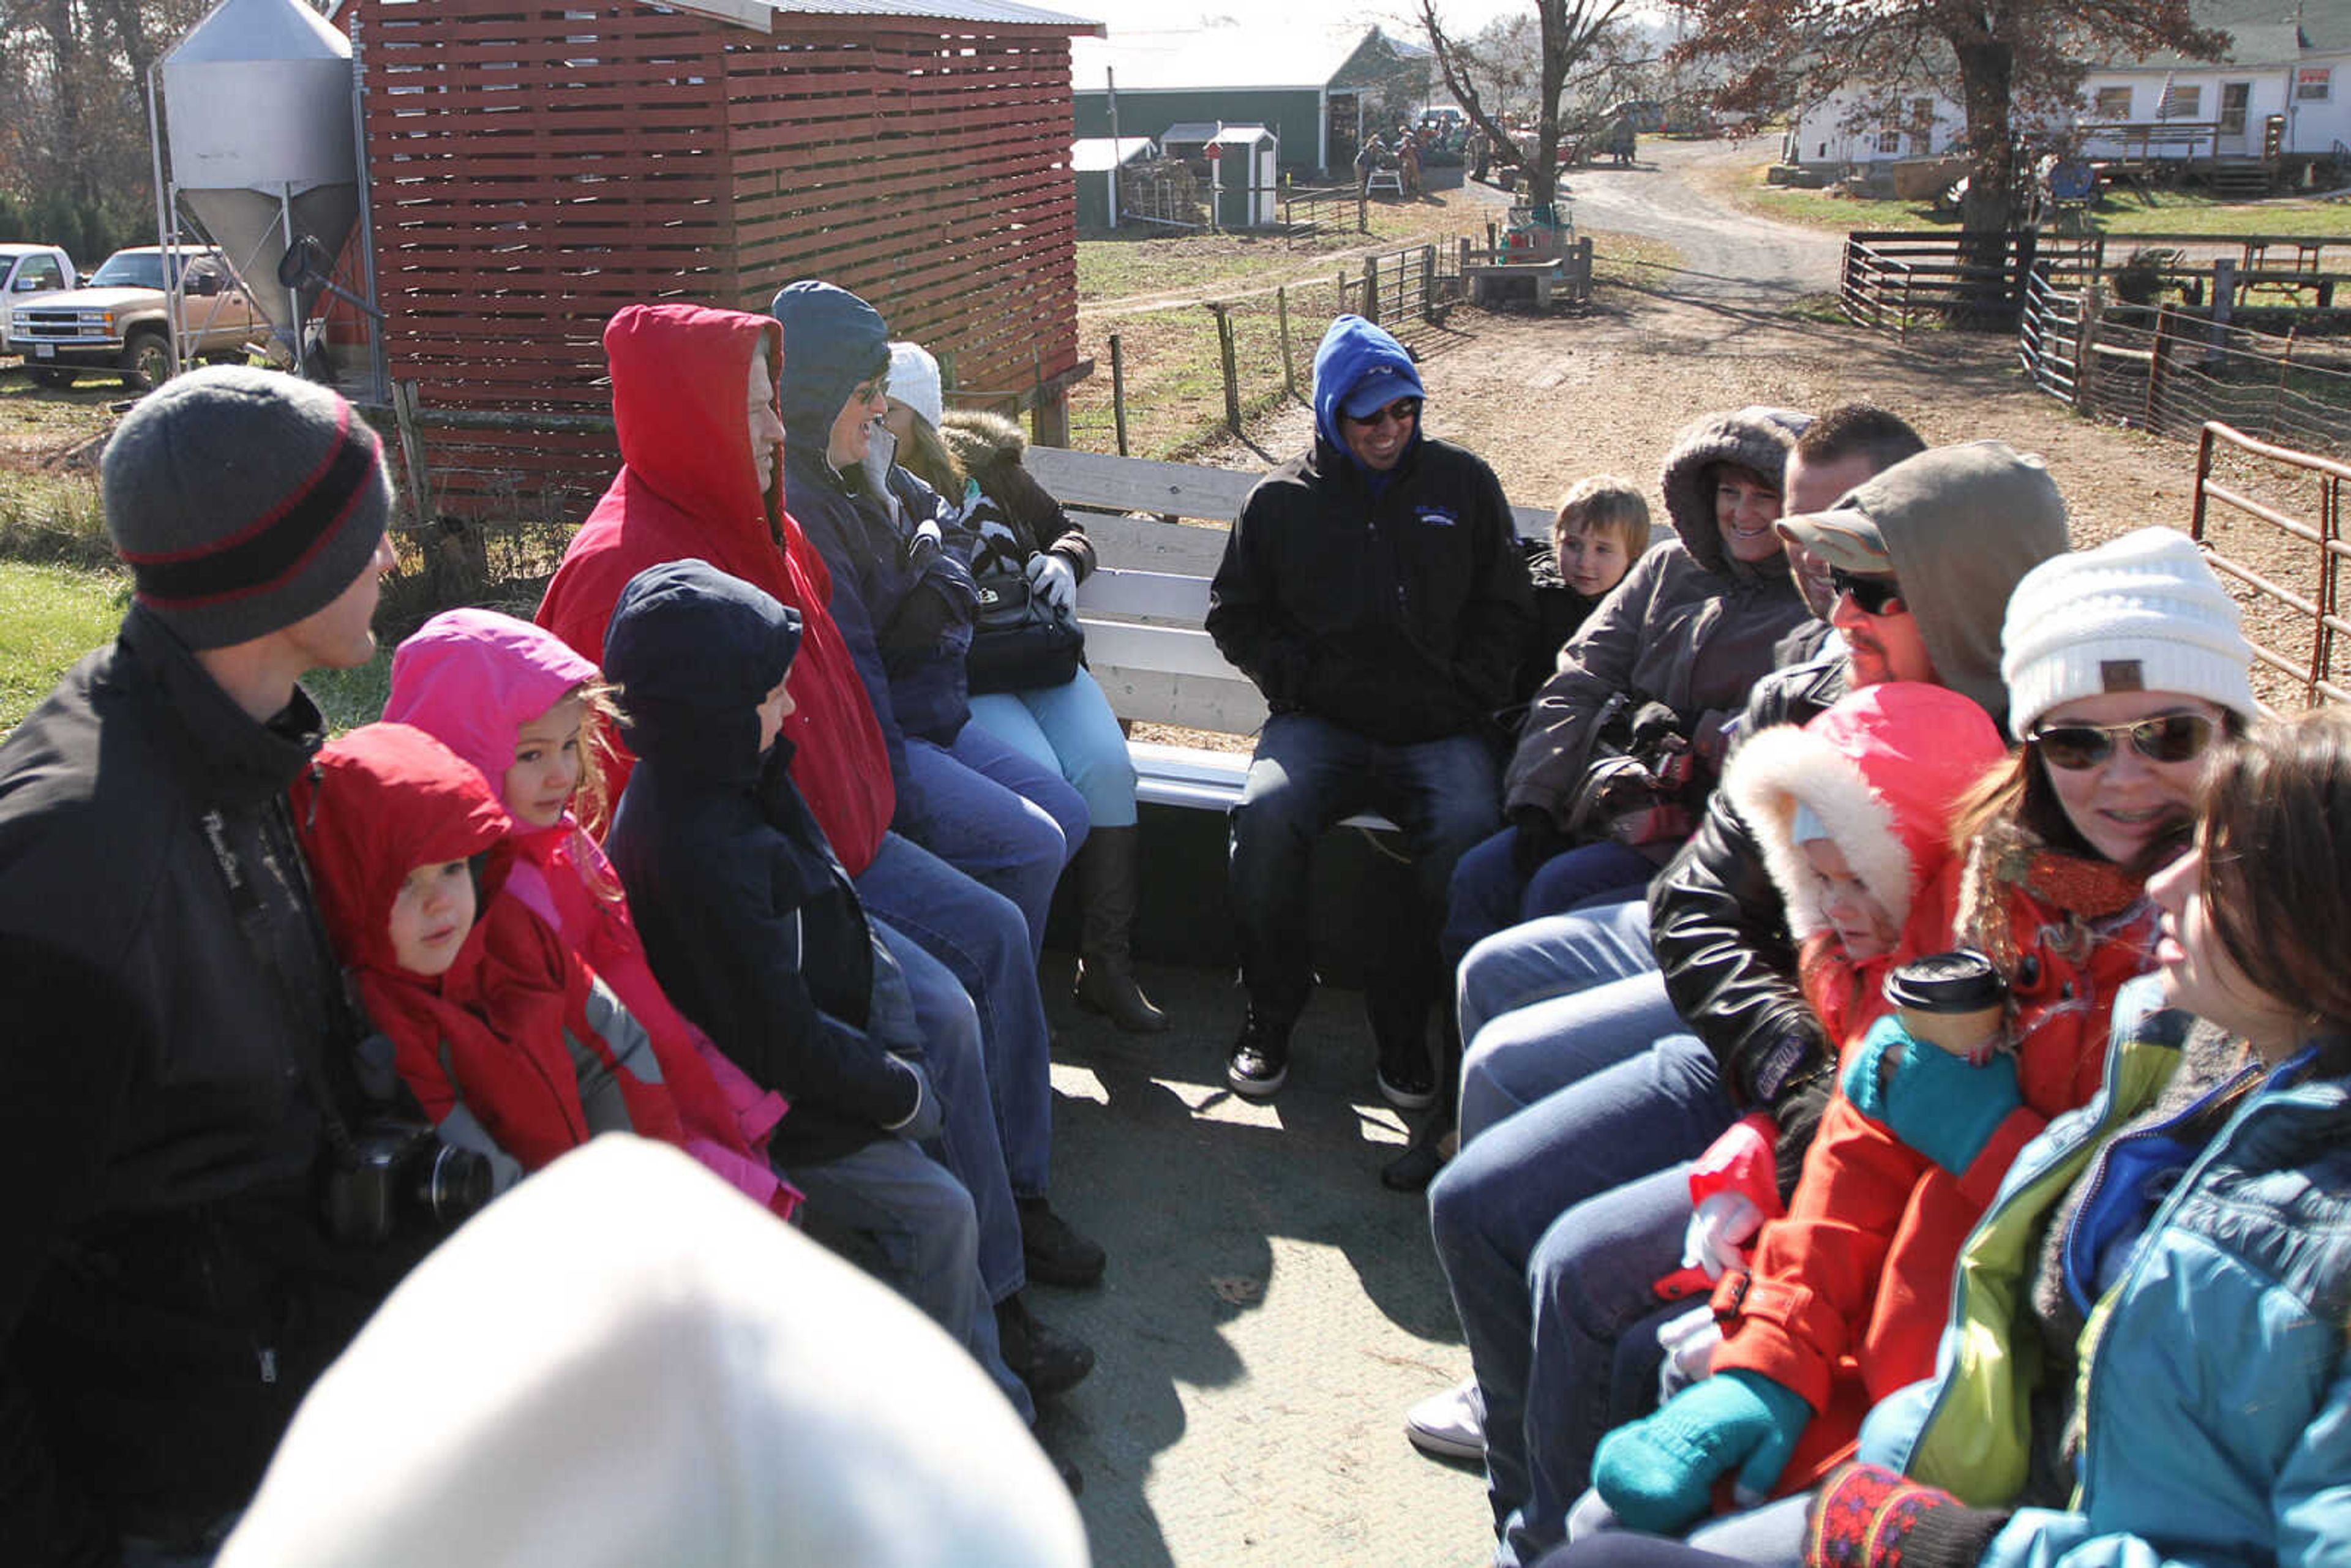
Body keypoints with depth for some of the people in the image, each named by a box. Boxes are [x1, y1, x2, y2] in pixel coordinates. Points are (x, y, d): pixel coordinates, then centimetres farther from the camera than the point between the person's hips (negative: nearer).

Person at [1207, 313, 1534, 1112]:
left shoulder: (1463, 483, 13)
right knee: (1266, 815, -31)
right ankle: (1269, 1015, -11)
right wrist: (1298, 679, 1)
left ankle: (1404, 1026, -12)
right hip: (1322, 724, 0)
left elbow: (1506, 609, 16)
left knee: (1468, 832, -32)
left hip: (1440, 730, 0)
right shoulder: (1282, 499, 11)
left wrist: (1465, 693, 1)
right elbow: (1234, 615, 17)